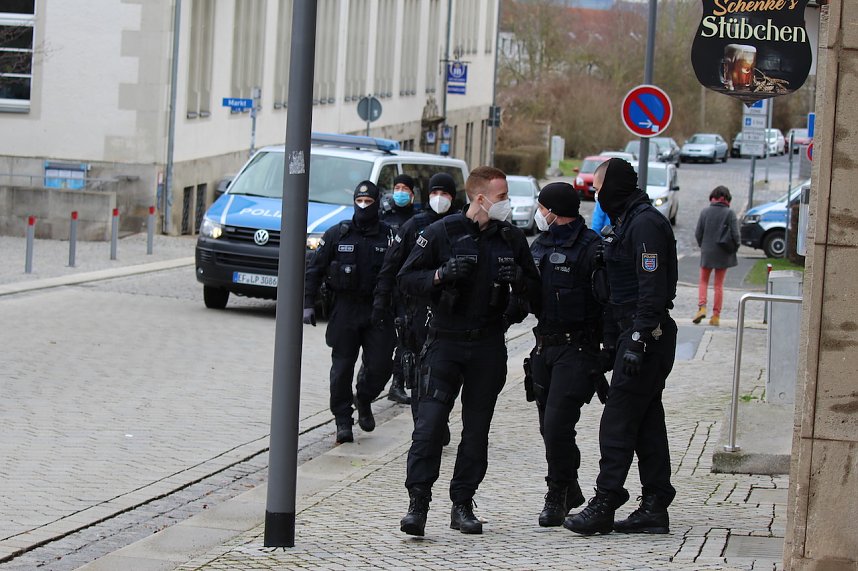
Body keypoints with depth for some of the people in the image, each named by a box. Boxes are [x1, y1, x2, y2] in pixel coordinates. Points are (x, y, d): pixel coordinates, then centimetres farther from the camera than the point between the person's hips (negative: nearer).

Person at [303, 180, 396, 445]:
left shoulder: (388, 236, 2)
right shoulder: (338, 234, 2)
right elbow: (314, 270, 7)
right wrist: (308, 304, 0)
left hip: (378, 311, 0)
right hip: (345, 311, 0)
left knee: (380, 367, -4)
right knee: (342, 368, 1)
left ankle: (364, 399, 26)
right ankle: (343, 421, 12)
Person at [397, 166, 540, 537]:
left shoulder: (511, 238, 8)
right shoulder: (442, 232, -2)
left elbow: (532, 282, 19)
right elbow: (407, 279, 0)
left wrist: (519, 282, -4)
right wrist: (441, 275, -18)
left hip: (488, 345, 3)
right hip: (445, 340, -3)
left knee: (477, 428, 6)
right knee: (430, 421, -12)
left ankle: (463, 504, 13)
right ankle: (417, 503, -12)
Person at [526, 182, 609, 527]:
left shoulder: (591, 248, -11)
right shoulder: (540, 245, 14)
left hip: (577, 350, -8)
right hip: (545, 348, 8)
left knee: (557, 424, -12)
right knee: (549, 427, 11)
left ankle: (557, 497, 0)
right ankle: (570, 492, 26)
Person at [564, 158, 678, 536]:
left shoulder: (645, 223, -15)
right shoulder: (626, 221, 19)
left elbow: (652, 289, -21)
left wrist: (637, 341, -25)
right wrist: (610, 339, 21)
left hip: (646, 335, -11)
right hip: (633, 332, 11)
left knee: (618, 421, -11)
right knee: (647, 423, 10)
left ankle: (604, 505, -11)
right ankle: (654, 508, 12)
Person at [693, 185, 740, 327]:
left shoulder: (705, 212, -4)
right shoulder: (730, 213, -9)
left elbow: (698, 233, -1)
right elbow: (735, 234, -11)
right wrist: (734, 248, 6)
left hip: (707, 252, 0)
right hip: (723, 254, 0)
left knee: (703, 281, 14)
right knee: (719, 285, 8)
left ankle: (702, 307, -6)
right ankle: (716, 316, 8)